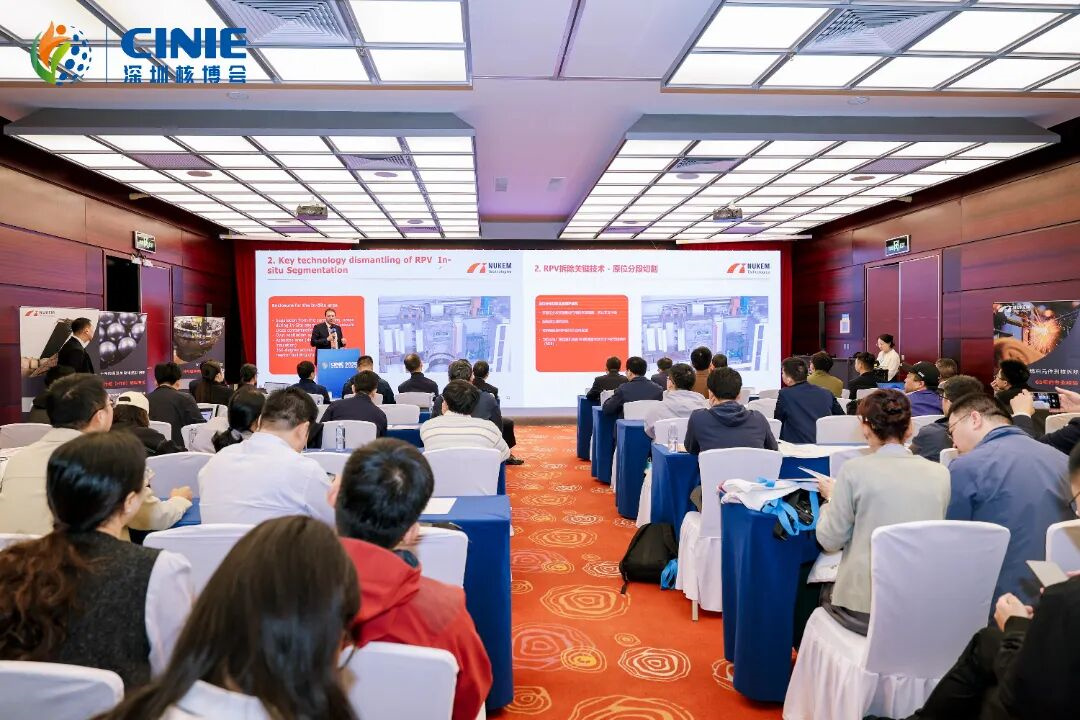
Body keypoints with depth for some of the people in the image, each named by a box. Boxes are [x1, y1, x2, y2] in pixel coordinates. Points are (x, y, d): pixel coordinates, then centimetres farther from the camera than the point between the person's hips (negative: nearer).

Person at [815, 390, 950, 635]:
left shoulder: (855, 470, -12)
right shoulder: (940, 473, 0)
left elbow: (830, 540, -6)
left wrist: (832, 498, 11)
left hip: (864, 608, -4)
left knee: (823, 591, 28)